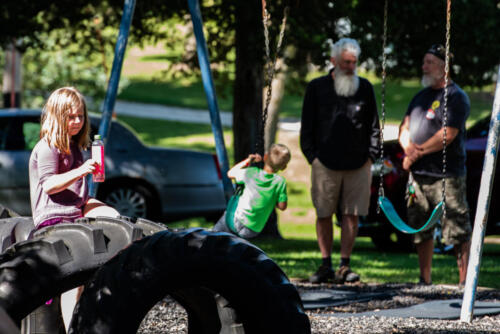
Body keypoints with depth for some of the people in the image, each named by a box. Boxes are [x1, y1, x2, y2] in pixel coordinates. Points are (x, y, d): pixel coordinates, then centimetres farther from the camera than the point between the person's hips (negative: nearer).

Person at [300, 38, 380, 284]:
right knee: (323, 215, 2)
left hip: (358, 164, 1)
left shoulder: (365, 88, 10)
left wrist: (370, 155, 5)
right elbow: (307, 126, 7)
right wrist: (312, 155, -2)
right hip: (325, 163, -1)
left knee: (351, 215, -1)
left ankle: (344, 266, 4)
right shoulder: (317, 88, 6)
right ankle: (326, 266, 10)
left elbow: (373, 126, 14)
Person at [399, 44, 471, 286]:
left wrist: (419, 152, -11)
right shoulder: (421, 96, 19)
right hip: (418, 174, 8)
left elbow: (448, 134, -16)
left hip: (446, 175, -8)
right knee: (421, 229, 12)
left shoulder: (455, 97, -7)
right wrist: (408, 146, -5)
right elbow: (405, 127, 17)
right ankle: (424, 280, 20)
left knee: (458, 231, -8)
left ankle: (464, 281, -8)